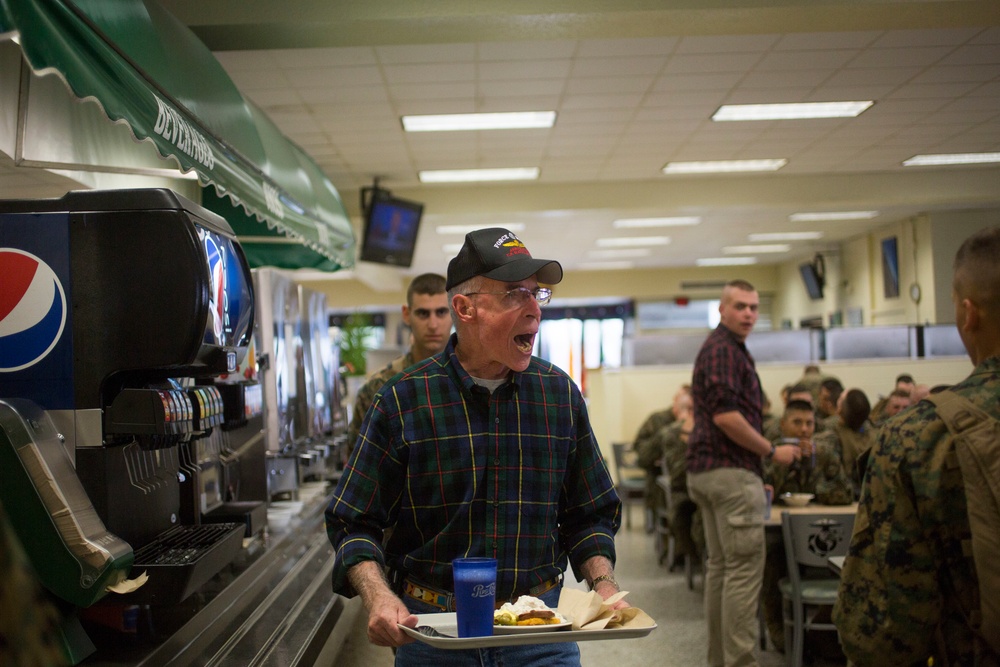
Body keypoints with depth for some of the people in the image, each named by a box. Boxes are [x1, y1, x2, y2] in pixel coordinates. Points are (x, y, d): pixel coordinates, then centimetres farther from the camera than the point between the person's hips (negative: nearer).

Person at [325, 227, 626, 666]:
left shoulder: (560, 394, 1)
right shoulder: (403, 400, -8)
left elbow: (589, 515, 9)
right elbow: (353, 524, -5)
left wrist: (604, 585, -7)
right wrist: (379, 598, -21)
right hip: (432, 629, -1)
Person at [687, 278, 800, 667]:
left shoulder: (720, 348, 19)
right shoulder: (725, 349, -12)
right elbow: (725, 415, -23)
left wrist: (755, 474, 23)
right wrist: (771, 451, -12)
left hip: (708, 470, 11)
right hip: (731, 471, -11)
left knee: (720, 565, 13)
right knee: (745, 568, -7)